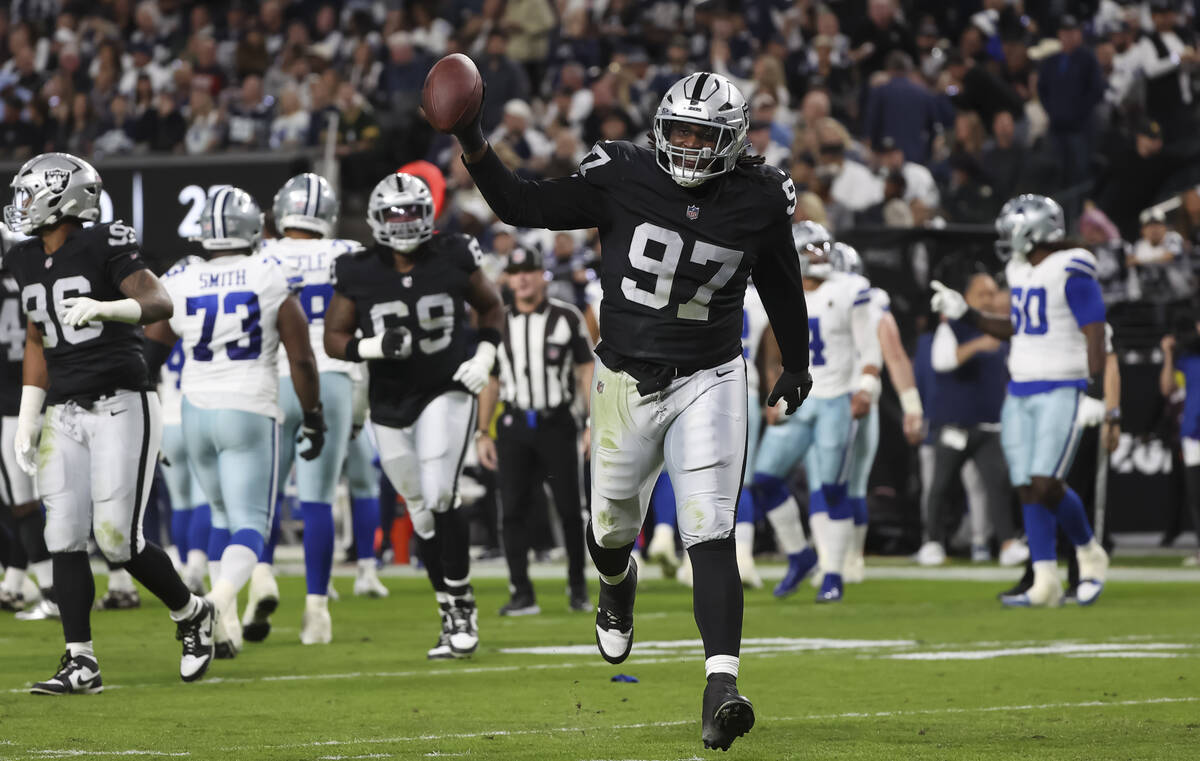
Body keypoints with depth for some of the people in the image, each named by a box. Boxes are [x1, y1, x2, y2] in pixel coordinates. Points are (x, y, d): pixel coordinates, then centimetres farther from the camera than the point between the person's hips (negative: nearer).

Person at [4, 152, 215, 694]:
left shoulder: (104, 247, -10)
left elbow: (160, 304, -20)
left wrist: (103, 307, -37)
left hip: (121, 408, -7)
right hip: (65, 414, 7)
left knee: (117, 538, -9)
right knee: (64, 537, -1)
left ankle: (190, 614, 16)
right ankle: (80, 663, 3)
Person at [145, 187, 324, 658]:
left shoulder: (179, 284, 1)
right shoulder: (273, 280, -6)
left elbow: (148, 356, 5)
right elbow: (301, 359, -3)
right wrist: (313, 417, 9)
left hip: (197, 411, 3)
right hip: (251, 411, -3)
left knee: (223, 514, 22)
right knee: (250, 524, -1)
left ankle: (227, 622, 15)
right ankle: (220, 599, -29)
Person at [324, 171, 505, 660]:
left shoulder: (452, 260, -4)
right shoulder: (358, 275, -5)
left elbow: (491, 308, 10)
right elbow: (334, 340, 0)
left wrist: (485, 357, -6)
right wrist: (376, 347, -19)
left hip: (446, 394, -2)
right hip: (390, 406, 2)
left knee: (440, 498, -19)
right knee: (422, 513, 8)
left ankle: (463, 606, -8)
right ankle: (453, 617, 18)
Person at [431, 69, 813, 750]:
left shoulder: (758, 200, -6)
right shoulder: (625, 179, -10)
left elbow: (781, 282, 12)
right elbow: (523, 206, -5)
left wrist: (798, 363, 25)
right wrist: (472, 144, -20)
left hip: (708, 382, -1)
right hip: (627, 381, 1)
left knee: (710, 532, -16)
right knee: (613, 528, 17)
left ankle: (722, 685, -25)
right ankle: (618, 586, 56)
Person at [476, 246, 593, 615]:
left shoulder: (567, 317, 0)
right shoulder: (499, 324, 8)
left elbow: (586, 372, 1)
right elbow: (491, 381, 12)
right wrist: (482, 433, 8)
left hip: (556, 423, -2)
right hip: (514, 425, 2)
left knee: (570, 509, 0)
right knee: (513, 511, -3)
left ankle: (578, 586, 14)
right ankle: (522, 594, 1)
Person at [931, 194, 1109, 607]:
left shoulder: (1072, 271, -13)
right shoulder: (1021, 271, 12)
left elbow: (1095, 335, -14)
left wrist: (1095, 394, -19)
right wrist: (964, 313, 18)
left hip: (1062, 393, -8)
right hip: (1021, 393, 8)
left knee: (1046, 485, -15)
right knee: (1028, 490, 1)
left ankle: (1089, 554, 10)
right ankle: (1045, 583, 2)